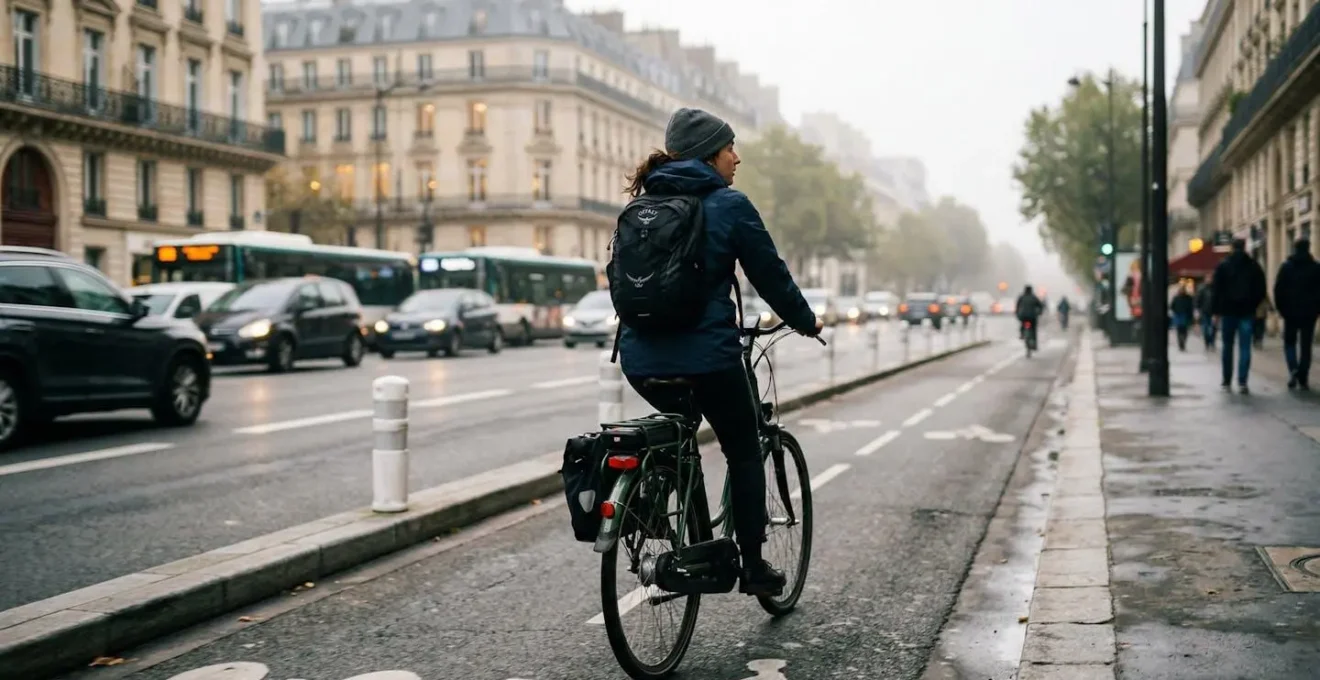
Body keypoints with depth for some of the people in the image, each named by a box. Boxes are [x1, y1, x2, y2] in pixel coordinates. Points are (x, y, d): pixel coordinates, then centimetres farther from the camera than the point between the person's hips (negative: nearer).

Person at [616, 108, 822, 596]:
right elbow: (770, 275, 0)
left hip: (640, 358, 6)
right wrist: (806, 322, 17)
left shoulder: (643, 205, 12)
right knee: (744, 453, 15)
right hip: (706, 358, -5)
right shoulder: (729, 204, -6)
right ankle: (753, 565, 16)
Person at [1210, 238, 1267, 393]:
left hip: (1228, 311, 0)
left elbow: (1216, 290, -4)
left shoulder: (1222, 266, -1)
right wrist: (1256, 307, 11)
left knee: (1227, 346, 11)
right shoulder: (1254, 266, 4)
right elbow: (1261, 290, 5)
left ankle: (1227, 381, 14)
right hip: (1247, 311, 0)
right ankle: (1242, 382, -14)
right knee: (1245, 347, -3)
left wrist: (1216, 311, -2)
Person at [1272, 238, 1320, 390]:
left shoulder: (1286, 266, -1)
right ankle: (1303, 380, 0)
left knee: (1290, 342, 12)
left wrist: (1281, 308, 4)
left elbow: (1278, 289, -3)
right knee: (1306, 346, 5)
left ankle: (1293, 370, -12)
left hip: (1291, 312, 0)